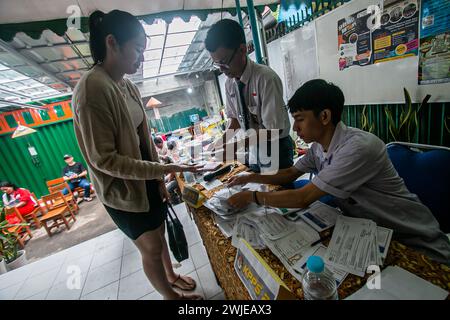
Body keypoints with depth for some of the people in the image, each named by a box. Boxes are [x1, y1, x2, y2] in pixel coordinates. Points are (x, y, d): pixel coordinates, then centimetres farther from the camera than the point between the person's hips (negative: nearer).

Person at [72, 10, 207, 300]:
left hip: (147, 181, 8)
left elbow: (144, 138, 6)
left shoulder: (128, 86, 4)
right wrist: (163, 169, -26)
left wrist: (159, 179, 4)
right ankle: (169, 294, 42)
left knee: (160, 234, 25)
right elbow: (103, 159, -23)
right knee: (152, 249, 13)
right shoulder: (92, 88, -22)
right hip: (124, 190, -7)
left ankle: (171, 276, 53)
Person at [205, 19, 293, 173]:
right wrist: (223, 140, -11)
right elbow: (234, 118, 5)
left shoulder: (266, 78, -23)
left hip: (276, 150, -5)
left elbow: (274, 130, -24)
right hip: (254, 150, 6)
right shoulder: (229, 82, -3)